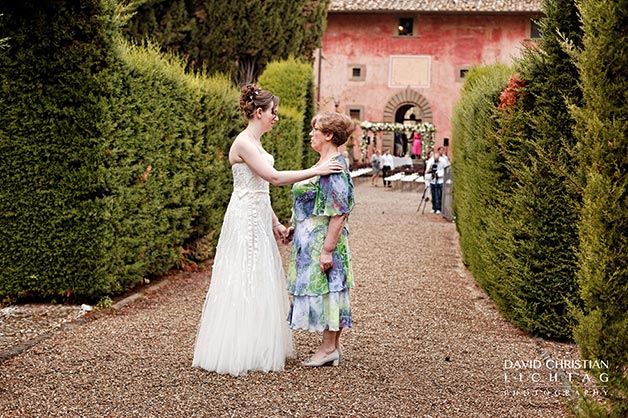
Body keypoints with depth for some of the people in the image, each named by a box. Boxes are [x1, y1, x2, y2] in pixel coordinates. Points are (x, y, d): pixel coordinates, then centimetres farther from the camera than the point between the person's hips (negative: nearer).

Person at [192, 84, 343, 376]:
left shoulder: (255, 142, 15)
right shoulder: (244, 143, -16)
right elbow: (274, 177, -25)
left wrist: (275, 222, 18)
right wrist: (315, 171, -20)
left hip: (258, 218, 10)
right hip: (245, 218, -10)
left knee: (260, 283, 13)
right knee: (243, 284, -5)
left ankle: (258, 349, 21)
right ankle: (238, 352, 2)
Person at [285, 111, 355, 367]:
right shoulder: (323, 163, 13)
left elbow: (338, 213, -23)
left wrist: (328, 250, -23)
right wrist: (296, 226, 19)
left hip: (323, 239, -10)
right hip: (310, 238, 10)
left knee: (323, 288, -3)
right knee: (323, 289, 12)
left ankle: (329, 348, 5)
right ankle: (332, 346, 18)